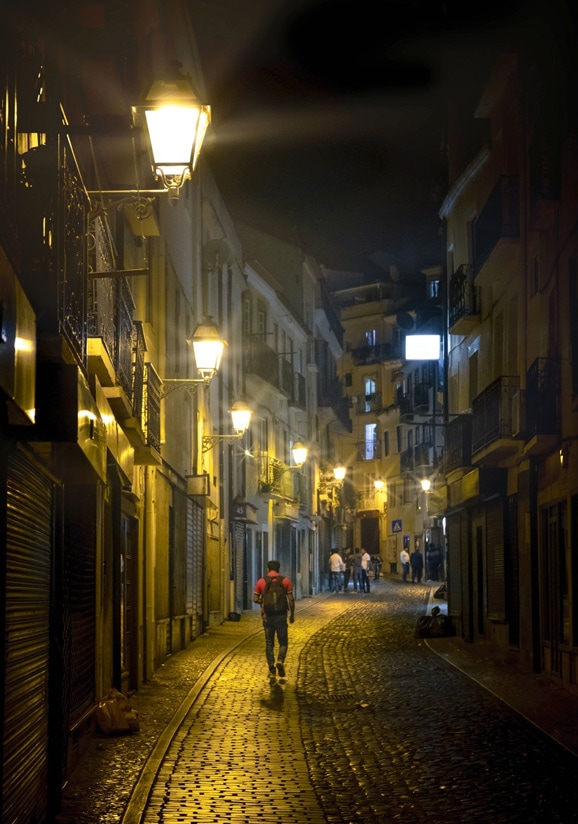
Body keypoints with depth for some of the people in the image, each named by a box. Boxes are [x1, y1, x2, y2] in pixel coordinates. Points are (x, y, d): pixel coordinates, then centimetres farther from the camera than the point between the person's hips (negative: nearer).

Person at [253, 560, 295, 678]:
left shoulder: (261, 582, 0)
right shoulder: (285, 581, -2)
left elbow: (255, 599, 0)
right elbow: (291, 599, -3)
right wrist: (292, 614, 7)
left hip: (267, 615, 1)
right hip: (281, 615, -1)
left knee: (269, 643, 9)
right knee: (283, 642, 9)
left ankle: (271, 668, 7)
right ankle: (280, 661, -15)